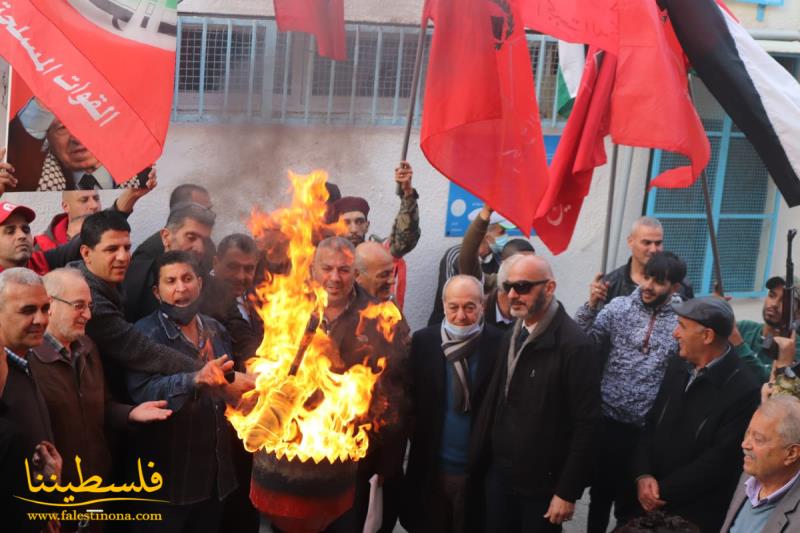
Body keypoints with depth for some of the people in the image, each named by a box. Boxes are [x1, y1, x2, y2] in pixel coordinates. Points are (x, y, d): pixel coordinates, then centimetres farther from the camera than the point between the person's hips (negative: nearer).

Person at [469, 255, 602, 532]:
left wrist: (567, 492, -16)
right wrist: (477, 463, 5)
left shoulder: (574, 344, -16)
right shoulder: (511, 337, 8)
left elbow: (585, 424, -17)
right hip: (498, 474, 6)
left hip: (542, 483, -6)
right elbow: (496, 402, 9)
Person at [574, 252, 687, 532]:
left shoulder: (681, 322, -1)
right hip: (609, 421, 0)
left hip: (649, 429, 0)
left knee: (632, 504, 16)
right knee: (600, 494, 17)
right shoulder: (619, 307, -3)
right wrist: (591, 305, -23)